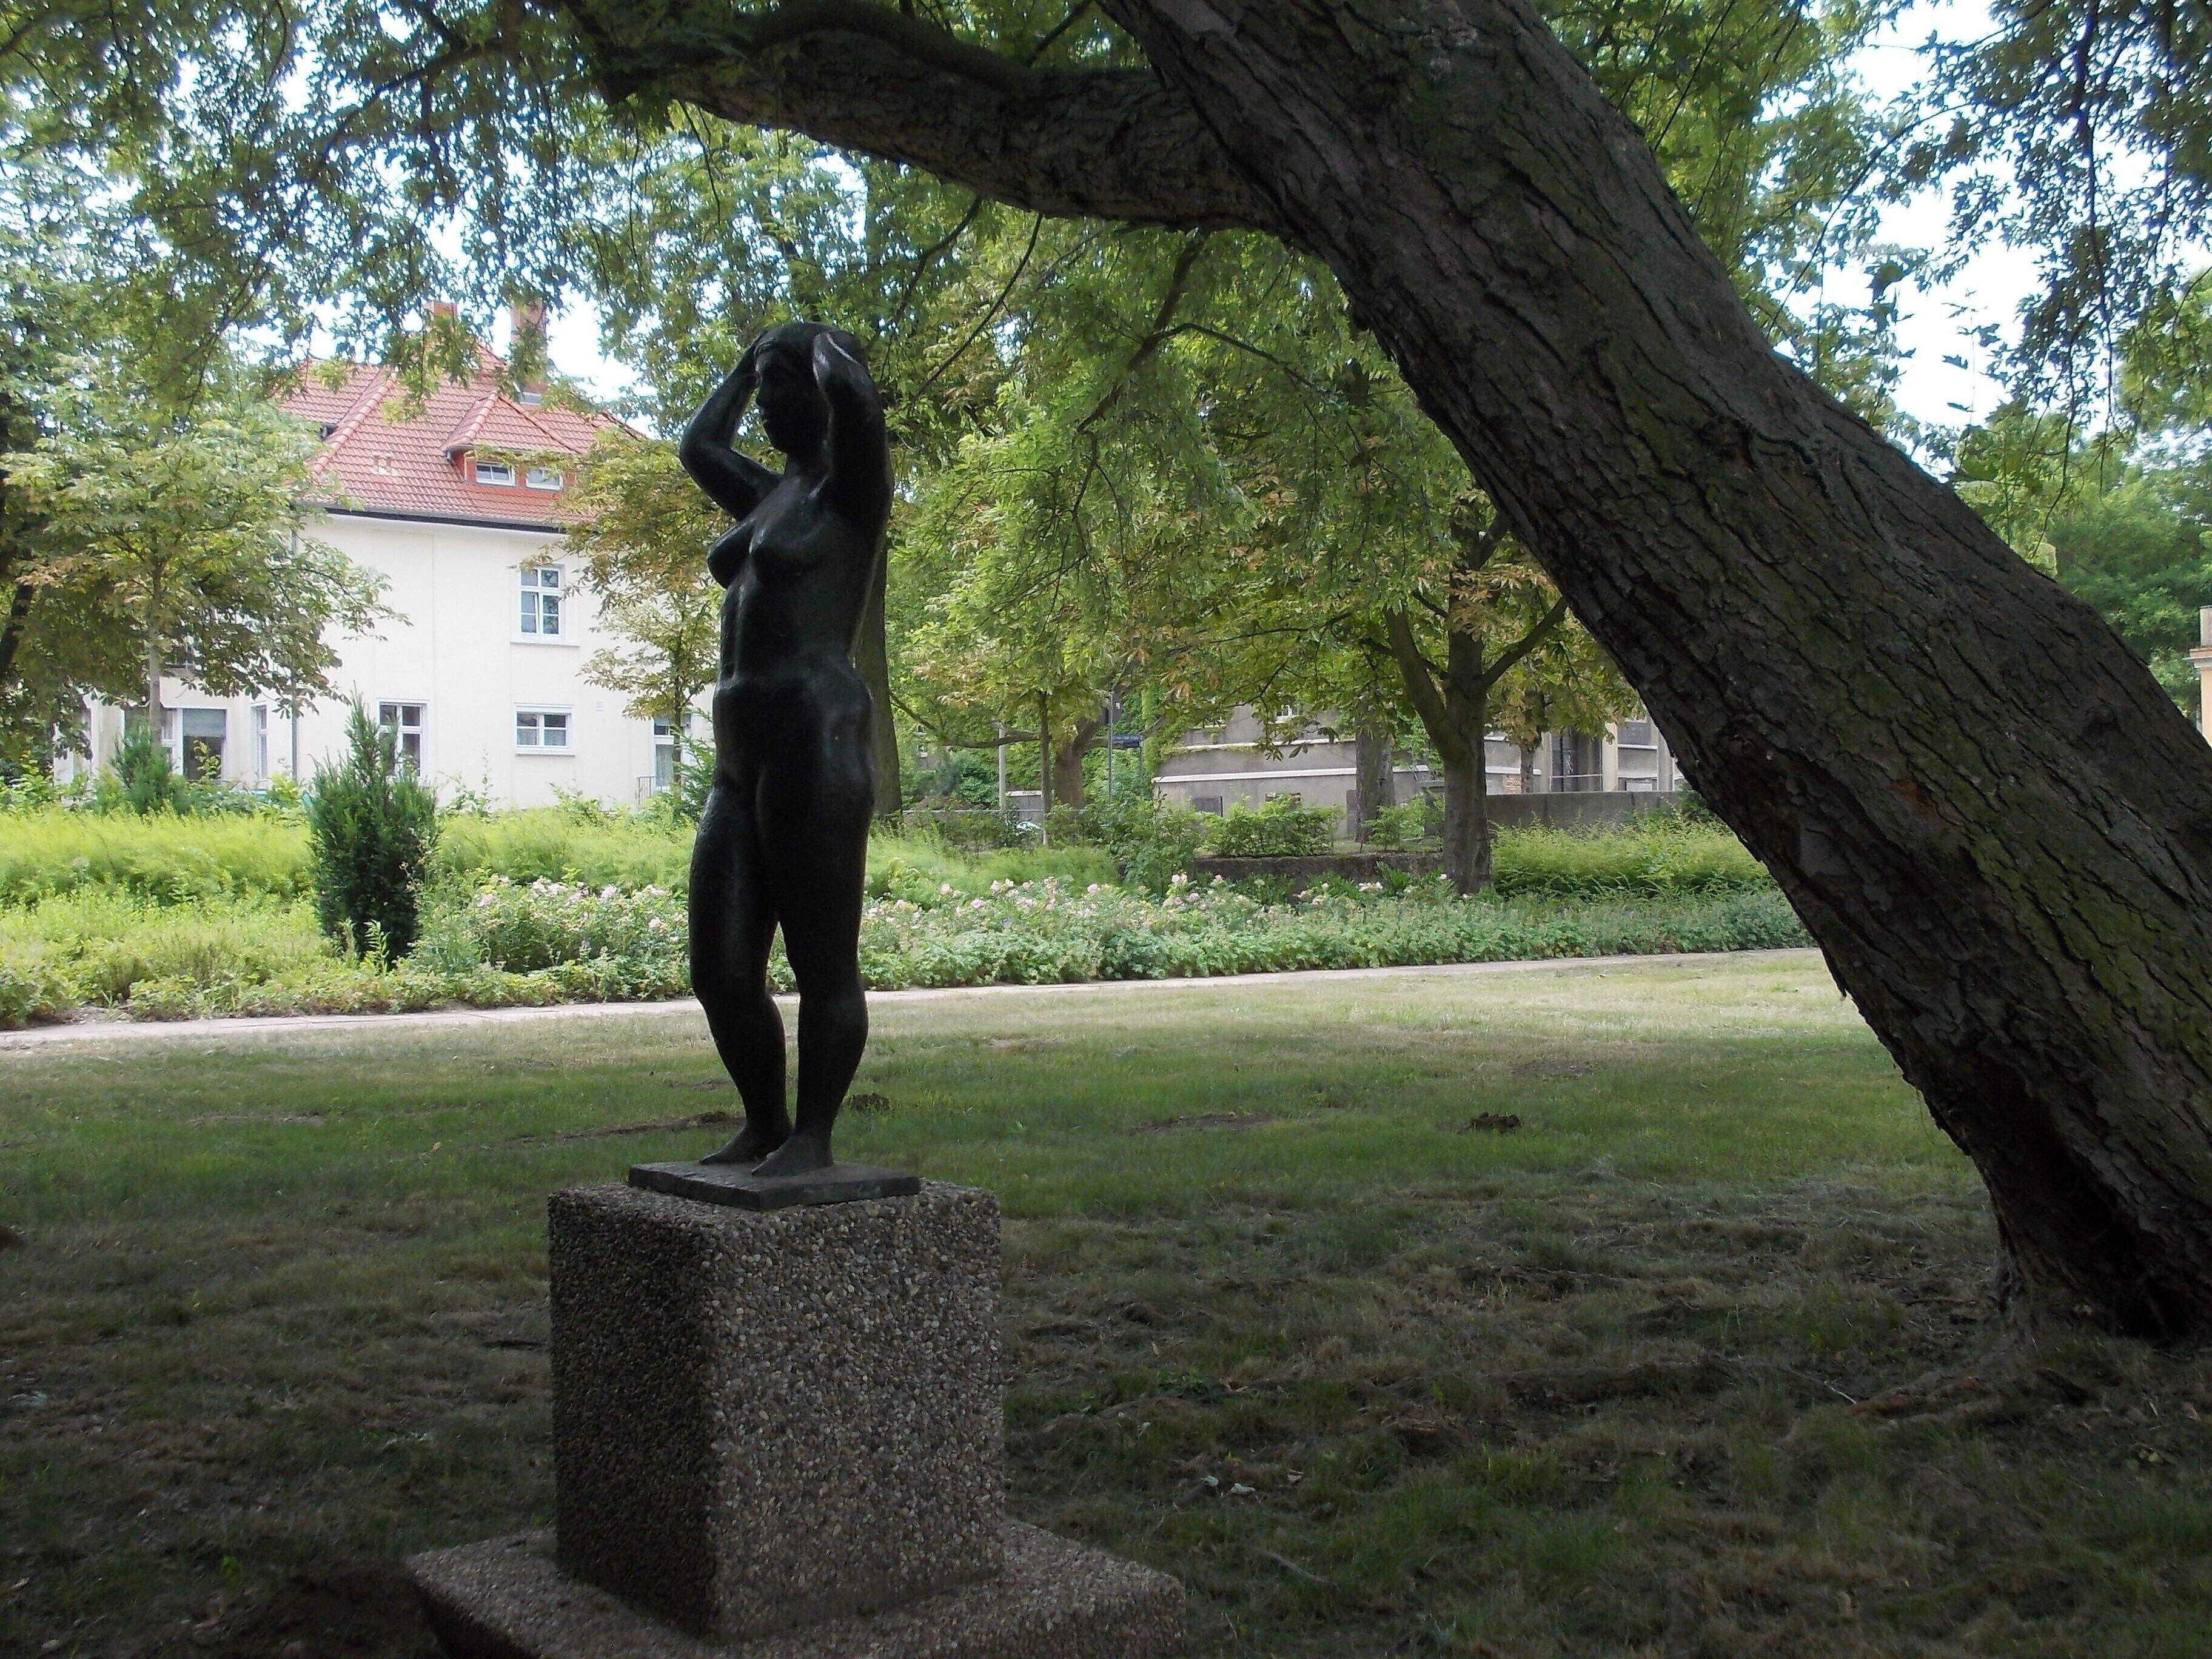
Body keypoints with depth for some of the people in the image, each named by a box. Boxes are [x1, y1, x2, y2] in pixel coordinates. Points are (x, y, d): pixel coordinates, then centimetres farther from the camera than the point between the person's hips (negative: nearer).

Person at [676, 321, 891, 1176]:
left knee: (823, 961, -4)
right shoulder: (772, 496, 24)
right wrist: (749, 358, 38)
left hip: (815, 738, -9)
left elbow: (855, 397, -20)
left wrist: (829, 347, 2)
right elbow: (697, 447, 42)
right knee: (721, 972, 8)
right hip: (741, 755, 9)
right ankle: (763, 1128, 20)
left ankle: (812, 1138, 4)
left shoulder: (851, 486, 0)